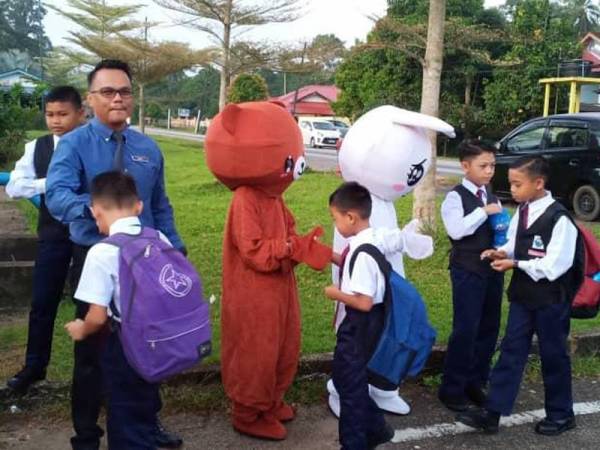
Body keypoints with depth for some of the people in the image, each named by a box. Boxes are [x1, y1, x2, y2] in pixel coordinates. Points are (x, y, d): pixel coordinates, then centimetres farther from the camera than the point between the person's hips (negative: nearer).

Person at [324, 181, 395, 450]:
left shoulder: (362, 252, -27)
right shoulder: (366, 242, 3)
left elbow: (364, 302, -28)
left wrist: (336, 294, -14)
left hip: (358, 327, -10)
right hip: (359, 326, 10)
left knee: (350, 383, 7)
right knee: (348, 378, 23)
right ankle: (374, 428, 37)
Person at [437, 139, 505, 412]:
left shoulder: (492, 196, 11)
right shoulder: (456, 197, -9)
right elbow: (456, 230, -23)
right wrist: (484, 211, -19)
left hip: (493, 269, 7)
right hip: (467, 271, -7)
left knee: (489, 328, 12)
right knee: (466, 330, -4)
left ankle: (475, 382, 26)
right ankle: (452, 389, 9)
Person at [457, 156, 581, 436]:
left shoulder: (559, 219, -19)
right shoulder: (522, 212, 4)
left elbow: (554, 266, -21)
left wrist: (516, 264, -20)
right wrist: (503, 253, -6)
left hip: (551, 299, -7)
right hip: (522, 295, 7)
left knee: (553, 356, 8)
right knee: (511, 351, 7)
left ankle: (560, 414, 27)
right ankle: (492, 412, 10)